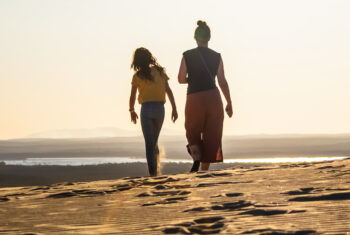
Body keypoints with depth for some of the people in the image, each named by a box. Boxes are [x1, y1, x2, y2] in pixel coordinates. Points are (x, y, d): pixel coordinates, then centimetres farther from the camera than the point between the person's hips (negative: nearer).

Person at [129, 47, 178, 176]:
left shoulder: (137, 76, 0)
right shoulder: (160, 71, 6)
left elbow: (132, 97, 2)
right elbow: (168, 91, 1)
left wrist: (131, 111, 19)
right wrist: (174, 109, 3)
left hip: (146, 108, -3)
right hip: (160, 108, 3)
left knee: (149, 142, -2)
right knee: (154, 141, 19)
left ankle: (152, 172, -11)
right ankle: (156, 169, 12)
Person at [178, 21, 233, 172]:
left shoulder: (187, 56, -2)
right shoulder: (216, 57, 1)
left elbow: (181, 79, -1)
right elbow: (222, 82, 0)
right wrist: (229, 103, 7)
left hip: (194, 98, -1)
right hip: (213, 98, 1)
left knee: (193, 133, 14)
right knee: (211, 137, 9)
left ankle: (196, 157, -14)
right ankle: (204, 170, 6)